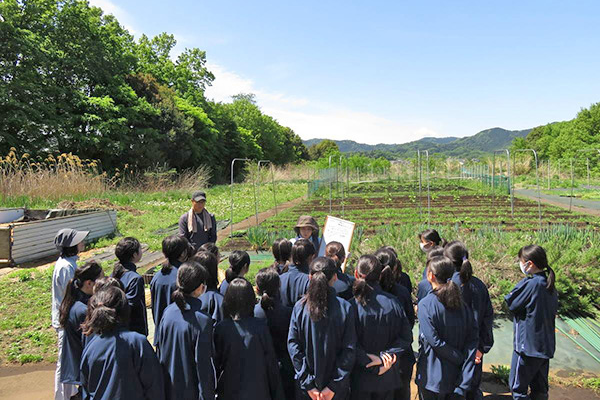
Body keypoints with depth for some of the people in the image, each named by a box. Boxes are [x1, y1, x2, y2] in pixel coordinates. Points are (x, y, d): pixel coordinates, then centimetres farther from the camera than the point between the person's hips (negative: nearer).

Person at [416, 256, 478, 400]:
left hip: (432, 378, -4)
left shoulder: (425, 304, -17)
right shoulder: (463, 305, -1)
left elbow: (434, 341, -22)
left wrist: (460, 358, -9)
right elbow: (472, 341, -5)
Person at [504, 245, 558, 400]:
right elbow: (553, 311, 15)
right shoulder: (549, 285, 4)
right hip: (546, 345, 8)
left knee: (517, 386, 5)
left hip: (528, 345, -8)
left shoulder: (530, 284, -21)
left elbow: (510, 303, -12)